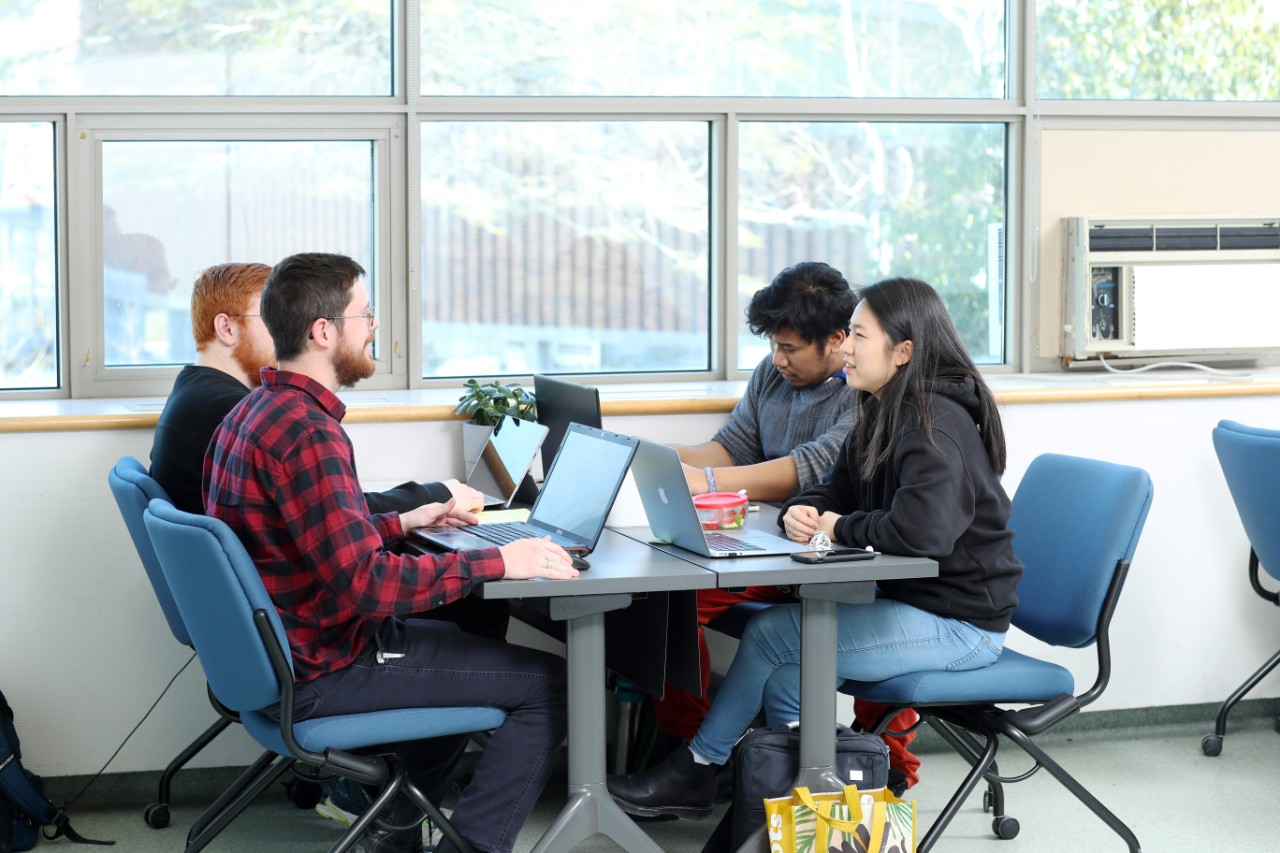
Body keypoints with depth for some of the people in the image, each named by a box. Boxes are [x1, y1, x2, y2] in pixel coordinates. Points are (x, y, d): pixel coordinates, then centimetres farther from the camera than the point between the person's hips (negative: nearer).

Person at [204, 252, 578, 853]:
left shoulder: (256, 411, 9)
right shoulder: (306, 432, -25)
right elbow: (367, 583, -30)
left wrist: (404, 522, 16)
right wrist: (498, 562, -25)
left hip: (280, 645, 11)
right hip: (320, 674, -11)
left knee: (466, 640, 31)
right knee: (549, 682, -7)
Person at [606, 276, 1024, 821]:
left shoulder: (937, 423, -20)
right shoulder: (884, 414, 12)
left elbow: (920, 530, -35)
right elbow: (836, 492, 19)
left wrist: (842, 529, -17)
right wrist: (802, 513, -6)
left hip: (957, 622, -9)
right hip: (909, 599, 9)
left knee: (771, 633, -12)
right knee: (786, 683, -8)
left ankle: (695, 771, 5)